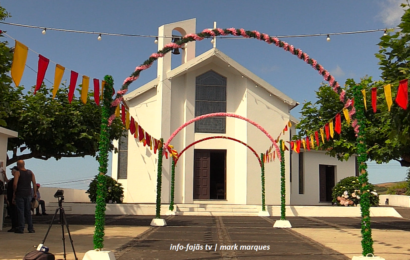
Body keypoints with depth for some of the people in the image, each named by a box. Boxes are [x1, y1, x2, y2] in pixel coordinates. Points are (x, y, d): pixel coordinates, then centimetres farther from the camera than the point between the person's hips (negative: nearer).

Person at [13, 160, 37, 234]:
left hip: (19, 194, -4)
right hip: (28, 194, 4)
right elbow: (34, 183, 3)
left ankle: (21, 228, -1)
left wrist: (14, 193, -2)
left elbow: (15, 184, -15)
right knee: (28, 211, 11)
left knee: (20, 211, 0)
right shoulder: (30, 172, 8)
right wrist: (35, 193, 6)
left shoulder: (17, 173, -7)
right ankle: (31, 228, 9)